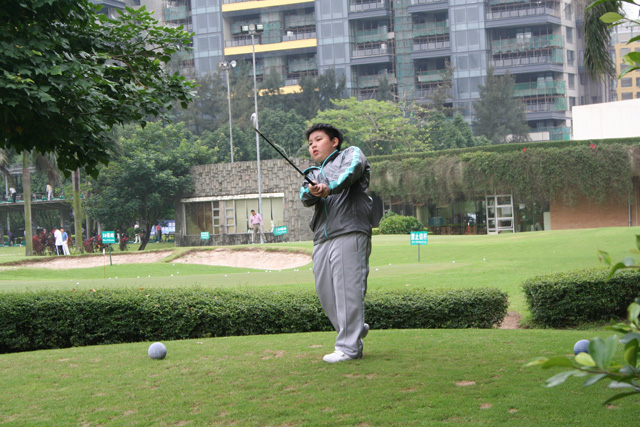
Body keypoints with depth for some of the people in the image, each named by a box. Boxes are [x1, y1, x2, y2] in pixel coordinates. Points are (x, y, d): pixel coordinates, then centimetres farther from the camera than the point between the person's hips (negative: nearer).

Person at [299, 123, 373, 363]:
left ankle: (349, 347, -10)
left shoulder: (351, 154, 14)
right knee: (325, 291, 5)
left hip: (349, 233, -7)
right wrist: (311, 192, -20)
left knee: (348, 289, -11)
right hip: (322, 239, 7)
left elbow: (352, 171, -12)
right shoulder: (312, 174, 27)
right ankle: (356, 329, 24)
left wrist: (330, 187, -30)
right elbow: (305, 198, 4)